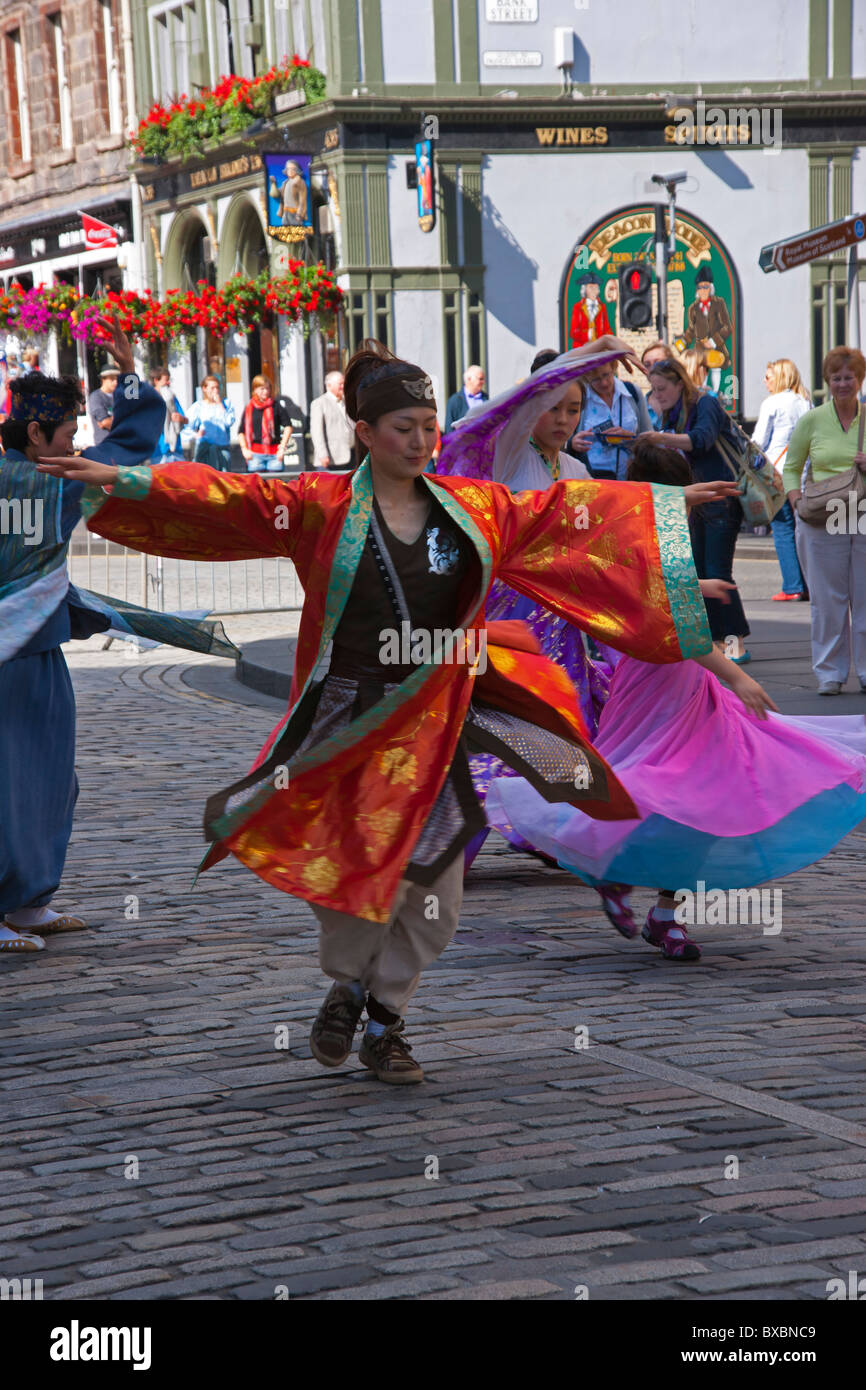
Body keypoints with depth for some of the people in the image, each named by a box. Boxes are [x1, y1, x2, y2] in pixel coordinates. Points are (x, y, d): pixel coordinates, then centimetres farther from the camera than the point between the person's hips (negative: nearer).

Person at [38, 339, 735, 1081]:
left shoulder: (473, 509, 6)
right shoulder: (321, 506, -4)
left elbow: (565, 511, 13)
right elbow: (225, 497, -11)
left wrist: (671, 502, 17)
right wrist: (120, 480, -22)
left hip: (431, 724, 3)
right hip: (344, 721, -3)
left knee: (433, 889, 1)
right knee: (352, 871, -6)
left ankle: (386, 1021, 21)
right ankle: (348, 988, 26)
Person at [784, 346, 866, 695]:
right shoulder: (811, 421, 5)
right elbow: (791, 468, 10)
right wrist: (796, 500, -8)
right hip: (823, 520, 0)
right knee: (828, 598, 2)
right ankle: (829, 672, 10)